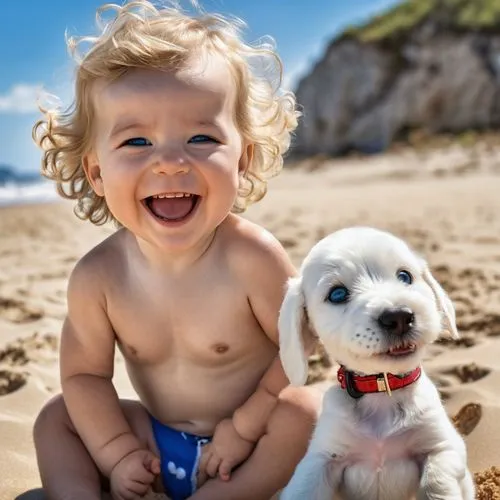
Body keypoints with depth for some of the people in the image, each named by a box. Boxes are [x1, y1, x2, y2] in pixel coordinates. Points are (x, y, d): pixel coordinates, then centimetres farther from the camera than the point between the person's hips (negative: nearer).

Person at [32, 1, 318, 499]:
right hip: (156, 444, 4)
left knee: (304, 410, -30)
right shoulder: (97, 276, -17)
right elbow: (84, 371, -5)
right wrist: (116, 451, -12)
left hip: (246, 452, -3)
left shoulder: (251, 257, -28)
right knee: (56, 417, 0)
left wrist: (245, 427, -15)